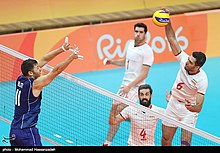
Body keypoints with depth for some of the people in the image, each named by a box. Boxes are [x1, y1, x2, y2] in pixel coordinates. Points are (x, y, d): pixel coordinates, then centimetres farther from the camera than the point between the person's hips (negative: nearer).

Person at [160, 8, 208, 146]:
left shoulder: (202, 80, -26)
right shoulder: (185, 59, -13)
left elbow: (199, 106, -28)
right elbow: (172, 39, -12)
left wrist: (193, 108, -50)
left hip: (189, 109, -5)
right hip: (173, 104, 5)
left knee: (185, 142, -13)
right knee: (166, 140, 7)